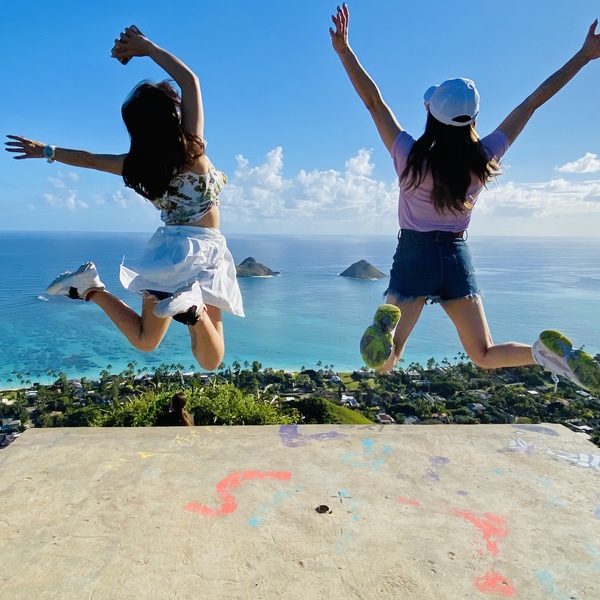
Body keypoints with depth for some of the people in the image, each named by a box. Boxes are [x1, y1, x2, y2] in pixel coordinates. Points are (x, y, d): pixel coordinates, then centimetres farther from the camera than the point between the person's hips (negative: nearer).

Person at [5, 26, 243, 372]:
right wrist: (147, 48, 11)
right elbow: (190, 80, 2)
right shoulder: (192, 150, -8)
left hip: (167, 250, 5)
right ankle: (192, 307, -30)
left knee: (145, 340, 23)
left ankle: (92, 289, 0)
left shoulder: (136, 165, 3)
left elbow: (89, 158, 20)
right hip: (204, 252, -4)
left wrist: (46, 151, 37)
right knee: (210, 361, 2)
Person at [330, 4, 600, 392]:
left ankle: (387, 320, -35)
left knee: (384, 363, -1)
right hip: (457, 257, 3)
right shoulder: (484, 159, -6)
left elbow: (373, 101, -11)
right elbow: (534, 101, 4)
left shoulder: (411, 156, -14)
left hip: (415, 256, -2)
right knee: (485, 355, 16)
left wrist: (344, 49, -7)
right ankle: (546, 350, -13)